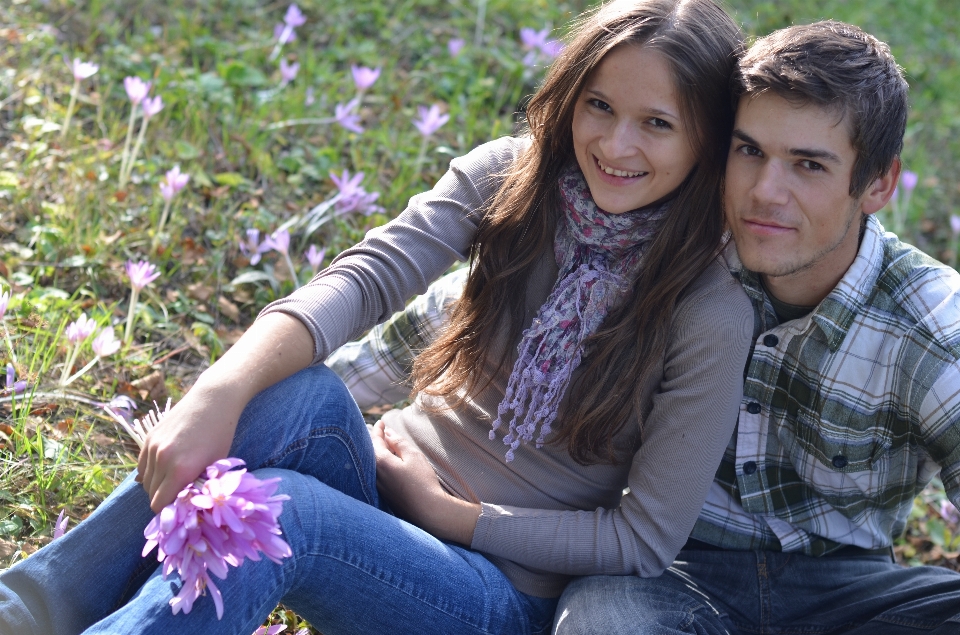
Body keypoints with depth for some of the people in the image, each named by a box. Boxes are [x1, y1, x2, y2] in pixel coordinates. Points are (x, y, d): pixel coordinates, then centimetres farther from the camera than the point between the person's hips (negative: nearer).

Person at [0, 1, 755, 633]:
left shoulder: (712, 313, -13)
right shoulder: (509, 177, -3)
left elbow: (645, 541, -11)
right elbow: (365, 278, -20)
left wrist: (450, 512, -13)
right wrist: (220, 393, -37)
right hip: (396, 482, 4)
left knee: (275, 511, -33)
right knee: (302, 392, -32)